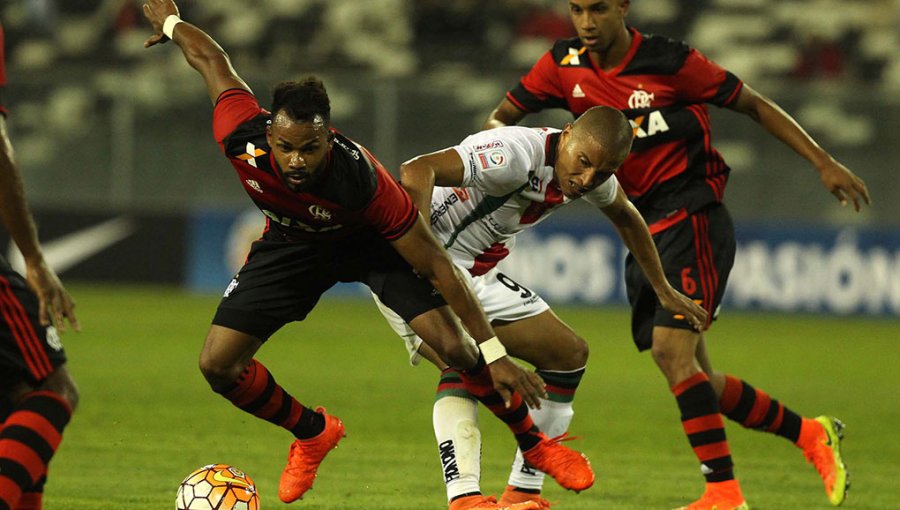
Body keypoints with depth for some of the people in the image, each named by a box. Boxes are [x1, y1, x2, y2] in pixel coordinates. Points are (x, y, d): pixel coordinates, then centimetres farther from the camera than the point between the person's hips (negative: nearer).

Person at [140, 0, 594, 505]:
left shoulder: (362, 179, -42)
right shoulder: (242, 136, -36)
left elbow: (436, 265, -33)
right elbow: (212, 59, -15)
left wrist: (495, 352, -31)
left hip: (369, 239, -3)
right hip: (293, 242, 3)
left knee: (455, 346, -18)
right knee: (218, 363, -7)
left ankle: (536, 444, 7)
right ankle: (313, 433, 21)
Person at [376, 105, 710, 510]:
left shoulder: (593, 173, -4)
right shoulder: (518, 154, -32)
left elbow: (626, 218, 19)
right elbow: (417, 172, -42)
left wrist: (664, 291, 25)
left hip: (477, 277, 9)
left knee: (569, 354, 8)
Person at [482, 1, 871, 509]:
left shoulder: (670, 62, -11)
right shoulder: (564, 65, 2)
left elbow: (755, 105, -2)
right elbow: (497, 120, 9)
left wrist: (825, 163, -5)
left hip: (693, 217, -7)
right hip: (644, 231, 7)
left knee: (670, 349, -22)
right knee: (694, 378, 6)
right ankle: (811, 434, 23)